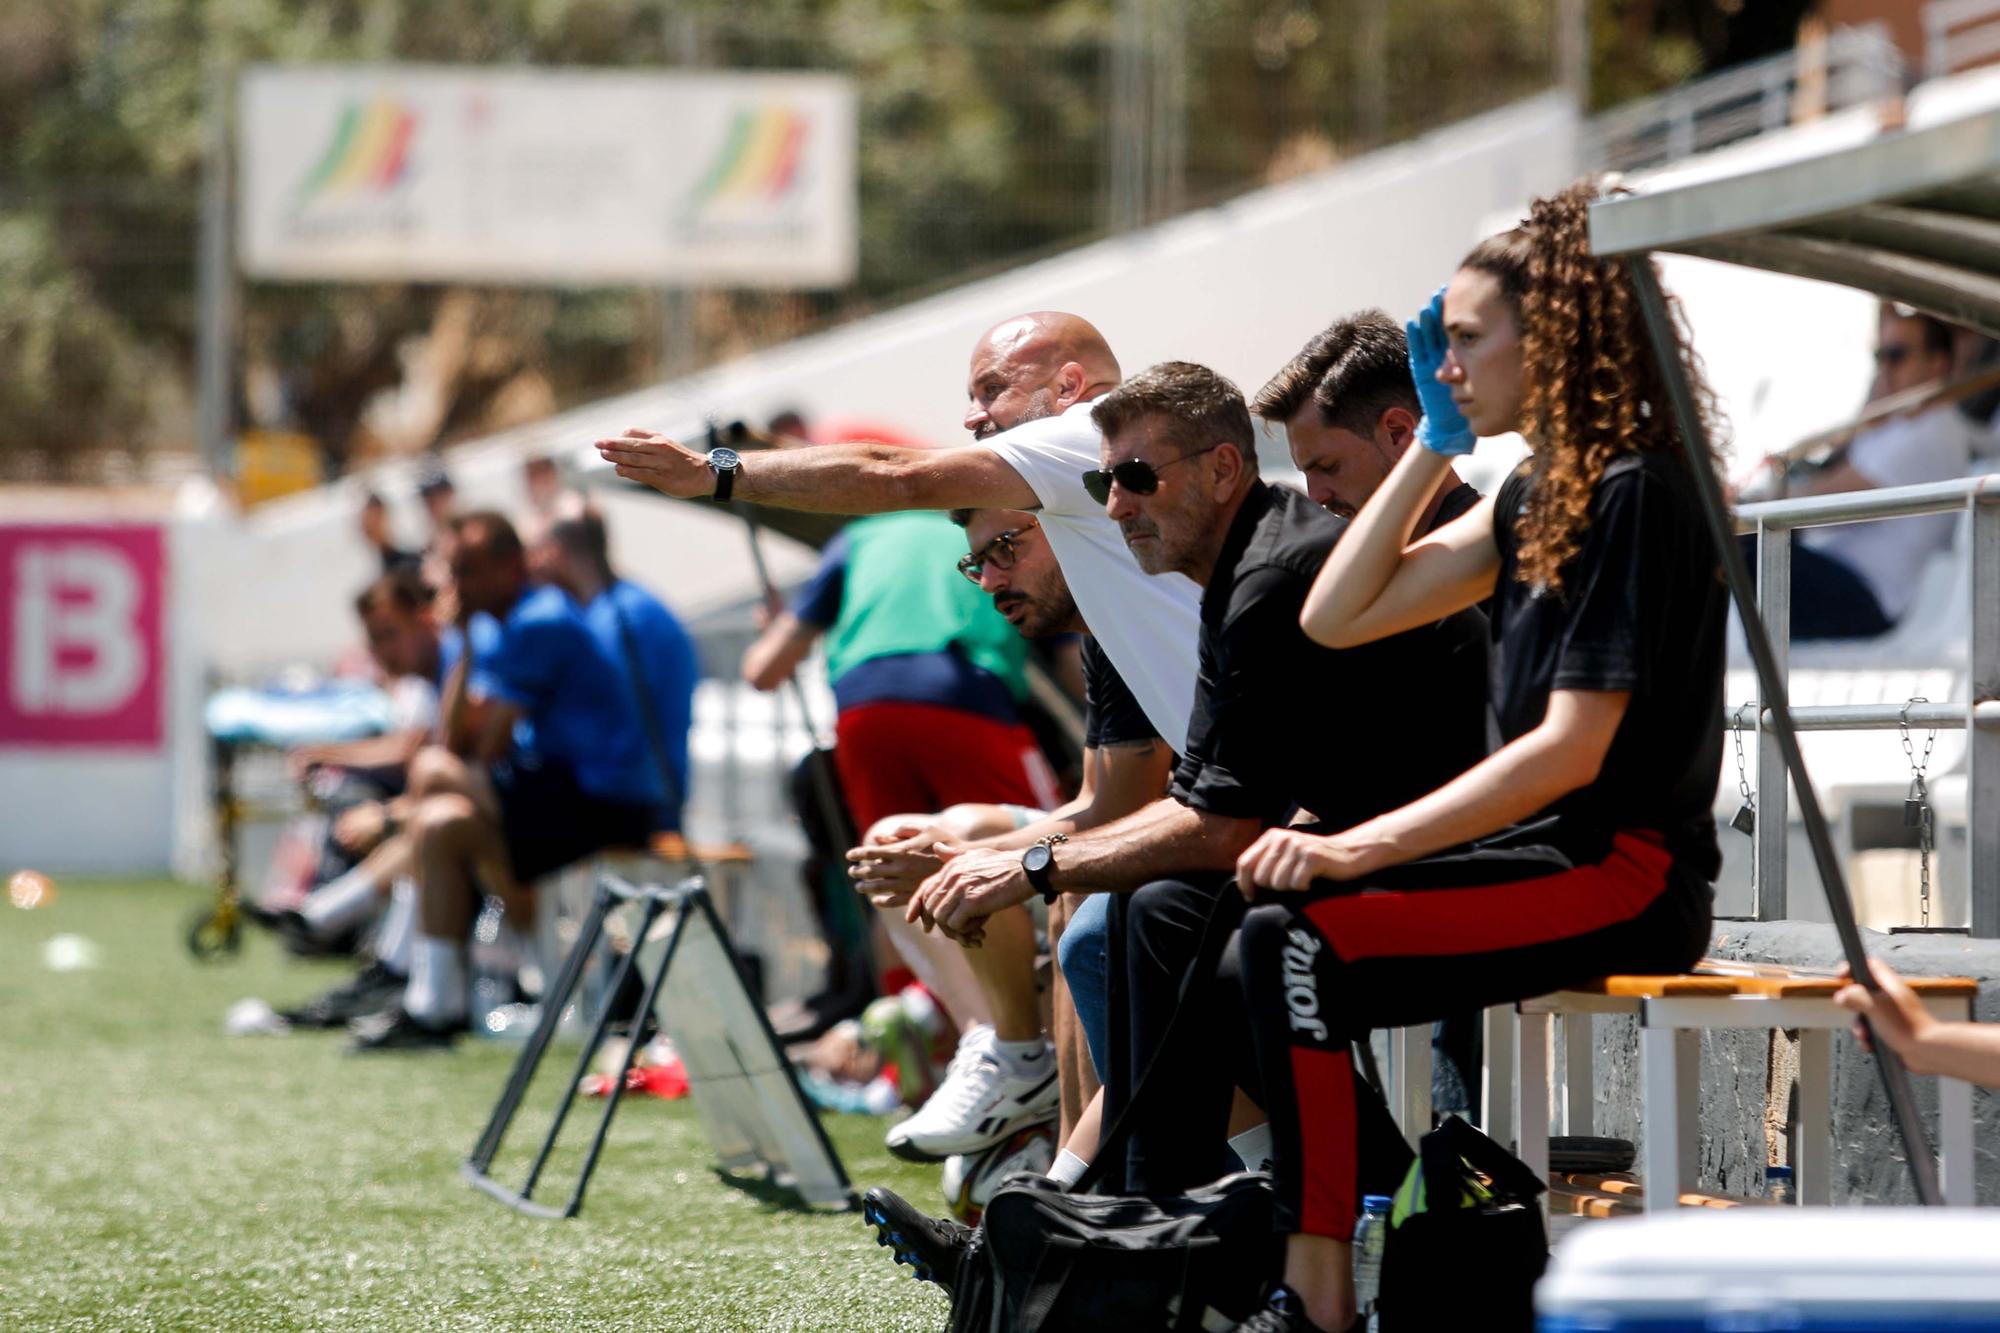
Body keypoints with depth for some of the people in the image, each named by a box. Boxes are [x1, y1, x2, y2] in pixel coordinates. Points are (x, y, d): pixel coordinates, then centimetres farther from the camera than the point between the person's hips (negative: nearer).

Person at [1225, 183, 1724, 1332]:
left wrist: (1358, 848, -21)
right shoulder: (1542, 492, 16)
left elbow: (1570, 750, -20)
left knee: (1300, 943, -24)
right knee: (1268, 919, -1)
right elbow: (1336, 618, 17)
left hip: (1628, 878, -10)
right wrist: (1436, 448, 11)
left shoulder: (1635, 492, -13)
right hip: (1555, 849, 10)